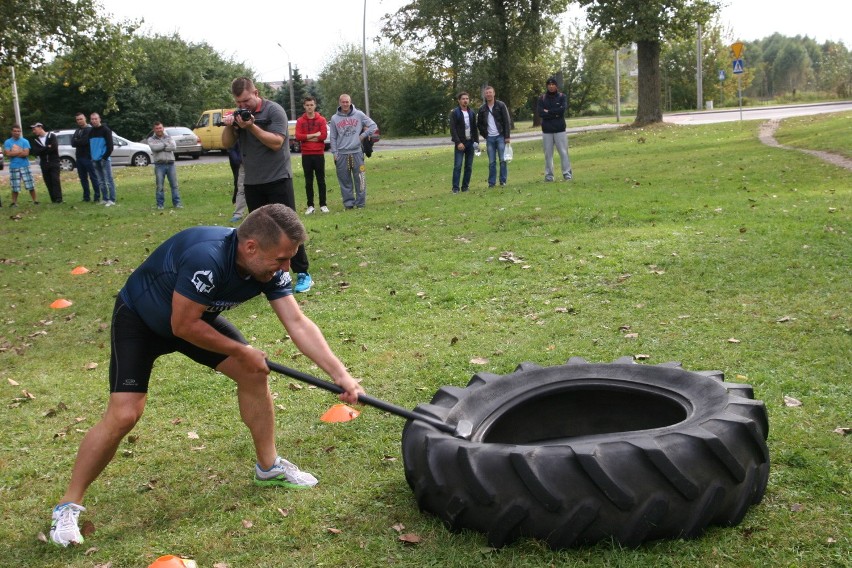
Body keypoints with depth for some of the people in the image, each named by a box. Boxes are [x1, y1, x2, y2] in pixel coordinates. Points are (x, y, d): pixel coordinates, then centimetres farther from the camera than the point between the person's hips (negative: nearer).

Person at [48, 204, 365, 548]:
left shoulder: (268, 267, -19)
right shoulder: (206, 257, -41)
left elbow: (298, 324, -17)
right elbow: (183, 326, -32)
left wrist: (341, 375, -23)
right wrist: (241, 351, -20)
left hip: (197, 316, 7)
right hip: (139, 318, -7)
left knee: (254, 375, 0)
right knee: (123, 415, -16)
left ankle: (269, 467, 19)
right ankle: (69, 505, 3)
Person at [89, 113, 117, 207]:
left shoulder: (105, 130, -4)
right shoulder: (91, 132, 15)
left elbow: (110, 145, -10)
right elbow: (89, 145, 20)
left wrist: (105, 157, -15)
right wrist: (92, 157, 9)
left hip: (104, 159, -6)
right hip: (95, 160, 6)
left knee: (109, 181, -6)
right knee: (101, 182, 9)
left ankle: (112, 200, -5)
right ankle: (105, 199, 14)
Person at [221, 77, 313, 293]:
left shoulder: (274, 110, -9)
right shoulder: (238, 113, 9)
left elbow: (276, 142, -18)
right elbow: (227, 144, 8)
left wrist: (252, 127, -25)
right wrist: (228, 126, -11)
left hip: (277, 179, -6)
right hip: (252, 182, 6)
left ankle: (303, 274, -2)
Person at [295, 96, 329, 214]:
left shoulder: (321, 120, 3)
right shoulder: (300, 121, 4)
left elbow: (324, 135, -8)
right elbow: (298, 136, -7)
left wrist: (307, 137, -8)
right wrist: (314, 135, -12)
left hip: (319, 154, -1)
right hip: (306, 155, 1)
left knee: (321, 180, 3)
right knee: (308, 181, 4)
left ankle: (323, 205, 8)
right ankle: (310, 206, 8)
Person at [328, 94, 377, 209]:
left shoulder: (359, 115, 4)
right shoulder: (334, 118, 6)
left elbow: (373, 125, 7)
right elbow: (333, 138, 7)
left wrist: (363, 135, -3)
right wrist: (335, 153, 0)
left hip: (357, 152, -1)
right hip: (341, 154, 1)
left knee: (359, 179, 0)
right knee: (345, 180, 2)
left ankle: (360, 203, 7)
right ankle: (348, 202, 9)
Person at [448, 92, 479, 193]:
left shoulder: (472, 112, 11)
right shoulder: (454, 113, -4)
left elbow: (474, 128, 14)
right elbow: (452, 129, -10)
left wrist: (476, 141, 4)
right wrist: (458, 142, -17)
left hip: (470, 142, 5)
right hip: (460, 143, -5)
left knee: (469, 166, 5)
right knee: (457, 166, -8)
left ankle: (465, 186, 12)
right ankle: (455, 188, -7)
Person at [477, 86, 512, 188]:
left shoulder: (501, 105, 0)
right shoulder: (482, 109, 9)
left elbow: (507, 121, -3)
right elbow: (479, 123, 19)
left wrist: (507, 136, -9)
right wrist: (484, 133, 6)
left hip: (500, 136, -2)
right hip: (489, 138, 3)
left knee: (503, 160, -3)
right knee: (491, 162, 3)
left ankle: (503, 181, 4)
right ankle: (491, 182, 8)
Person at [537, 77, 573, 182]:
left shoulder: (562, 97, 4)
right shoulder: (542, 98, 5)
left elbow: (562, 109, -12)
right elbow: (540, 113, -7)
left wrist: (548, 112, -9)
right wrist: (555, 114, -11)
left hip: (560, 129, -1)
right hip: (547, 130, 1)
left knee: (563, 152, -2)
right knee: (548, 153, 3)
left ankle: (567, 173, 1)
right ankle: (549, 175, 7)